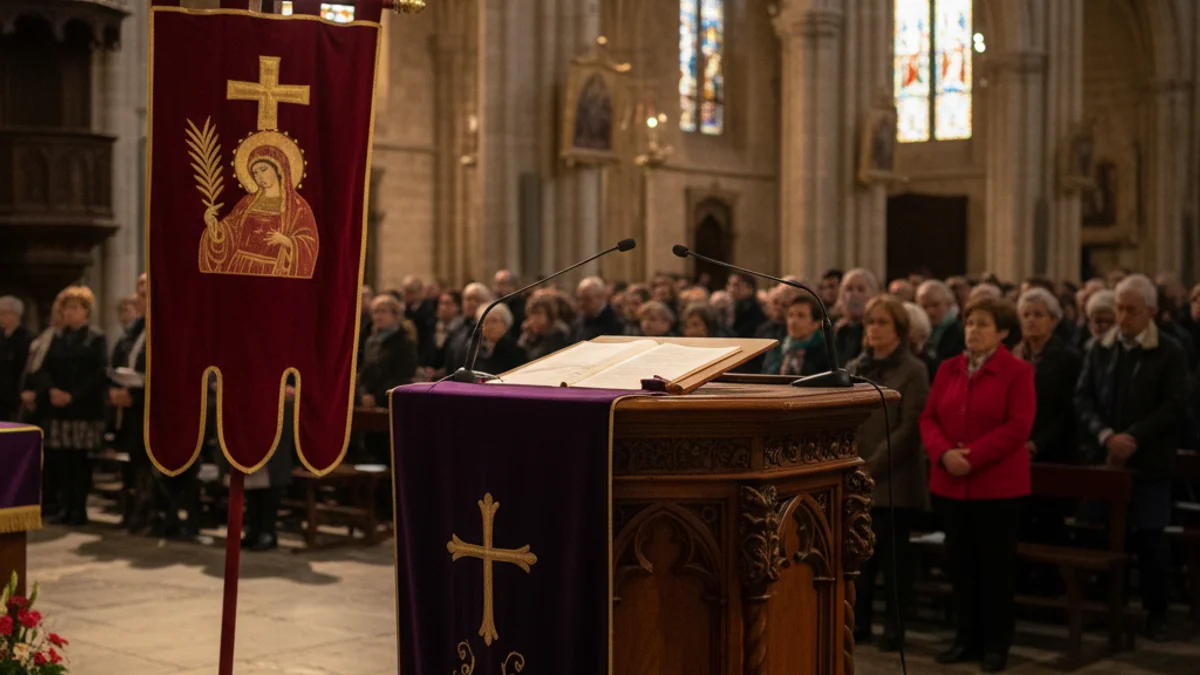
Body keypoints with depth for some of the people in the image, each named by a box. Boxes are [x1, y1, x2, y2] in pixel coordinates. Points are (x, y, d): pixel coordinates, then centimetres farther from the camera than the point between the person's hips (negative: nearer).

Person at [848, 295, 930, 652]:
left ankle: (894, 625, 11)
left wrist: (873, 466, -15)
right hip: (856, 480, 4)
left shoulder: (913, 371, -3)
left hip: (894, 481, -4)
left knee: (894, 555, 2)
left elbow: (909, 428, -10)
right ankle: (859, 620, 17)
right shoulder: (854, 368, 13)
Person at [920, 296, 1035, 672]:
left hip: (997, 484, -5)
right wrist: (944, 453, -12)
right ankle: (967, 638, 21)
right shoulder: (948, 370, 10)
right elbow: (929, 418, 7)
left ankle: (996, 643, 14)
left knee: (995, 565, 3)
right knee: (960, 563, 10)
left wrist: (973, 456, -19)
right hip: (950, 483, 5)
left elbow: (1018, 427, -14)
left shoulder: (1018, 372, -5)